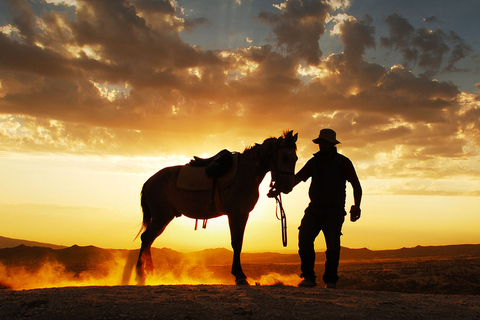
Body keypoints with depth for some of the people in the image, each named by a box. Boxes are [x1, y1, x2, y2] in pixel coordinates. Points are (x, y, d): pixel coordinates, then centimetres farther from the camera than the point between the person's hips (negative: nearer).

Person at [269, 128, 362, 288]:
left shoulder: (343, 162, -2)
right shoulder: (313, 162, 12)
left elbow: (356, 186, -5)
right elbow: (296, 178, 11)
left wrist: (356, 206, -19)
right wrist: (278, 191, -1)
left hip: (334, 212, -4)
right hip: (314, 209, 4)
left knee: (333, 246, -5)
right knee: (304, 240, -9)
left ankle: (330, 281, 10)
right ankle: (308, 278, 1)